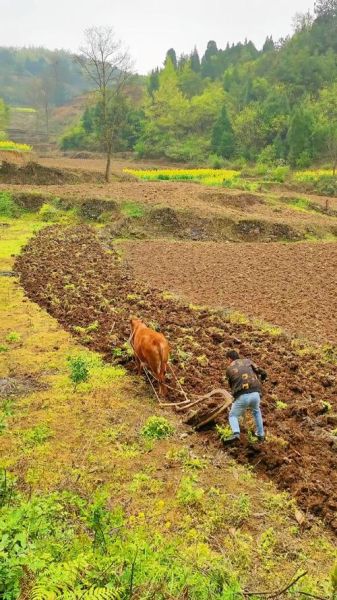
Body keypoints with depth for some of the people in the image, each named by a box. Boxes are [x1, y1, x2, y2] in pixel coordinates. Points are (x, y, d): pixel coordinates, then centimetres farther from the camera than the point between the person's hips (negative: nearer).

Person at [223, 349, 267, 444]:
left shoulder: (229, 369, 14)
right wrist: (258, 380, 33)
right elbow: (263, 374, 11)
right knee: (256, 411, 35)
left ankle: (236, 434, -9)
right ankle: (260, 434, 37)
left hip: (242, 396, -3)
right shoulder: (247, 361, 16)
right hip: (255, 394, 3)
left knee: (233, 416, 18)